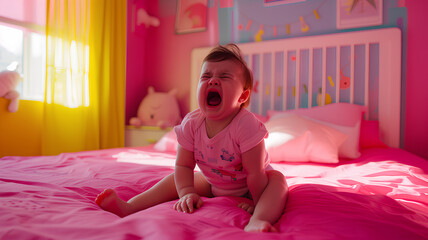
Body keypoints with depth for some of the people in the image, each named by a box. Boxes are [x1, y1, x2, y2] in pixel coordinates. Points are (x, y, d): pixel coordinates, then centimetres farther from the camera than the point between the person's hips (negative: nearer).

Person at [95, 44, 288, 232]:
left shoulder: (246, 125, -33)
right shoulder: (191, 124, -18)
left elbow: (255, 174, -27)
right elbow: (183, 166, -10)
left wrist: (258, 205, -21)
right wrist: (187, 193, -22)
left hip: (246, 189, -4)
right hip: (212, 184, 4)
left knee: (277, 179, -30)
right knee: (176, 179, -3)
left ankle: (256, 223, -50)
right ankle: (129, 207, -4)